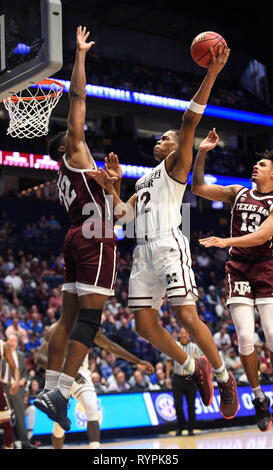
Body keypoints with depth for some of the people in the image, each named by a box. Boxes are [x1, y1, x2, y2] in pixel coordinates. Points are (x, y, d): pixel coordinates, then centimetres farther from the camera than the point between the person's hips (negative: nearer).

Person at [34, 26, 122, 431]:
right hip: (94, 241, -9)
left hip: (77, 241, 9)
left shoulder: (68, 176, 25)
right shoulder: (75, 154, 3)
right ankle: (59, 393, -19)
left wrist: (115, 179, 25)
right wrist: (81, 54, 3)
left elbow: (105, 205, 31)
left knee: (69, 318, 7)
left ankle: (50, 388, 6)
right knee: (89, 317, -13)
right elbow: (77, 98, -2)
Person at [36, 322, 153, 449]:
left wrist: (138, 362, 2)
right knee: (60, 425, -1)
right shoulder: (56, 329, -16)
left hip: (81, 376, 3)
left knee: (93, 411, -22)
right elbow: (41, 357, -28)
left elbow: (111, 346, 5)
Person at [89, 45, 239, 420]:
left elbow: (190, 121, -6)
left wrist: (211, 74, -17)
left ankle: (225, 377, 2)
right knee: (145, 323, -1)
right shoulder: (143, 181, 30)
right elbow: (123, 214, 23)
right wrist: (109, 188, 8)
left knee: (187, 316, -14)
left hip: (169, 245, -7)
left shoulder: (176, 164, 8)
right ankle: (195, 368, 15)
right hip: (143, 252, 7)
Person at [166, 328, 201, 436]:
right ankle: (180, 427, 17)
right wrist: (167, 377, 5)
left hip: (190, 378, -1)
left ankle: (191, 428, 12)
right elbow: (169, 361, 10)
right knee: (177, 404, -2)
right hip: (177, 378, 1)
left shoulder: (194, 347, 1)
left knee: (191, 405, 1)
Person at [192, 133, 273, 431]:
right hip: (239, 271, 3)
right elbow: (198, 188, 14)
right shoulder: (238, 193, 13)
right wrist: (201, 154, 3)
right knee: (245, 338, -6)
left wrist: (226, 242, -25)